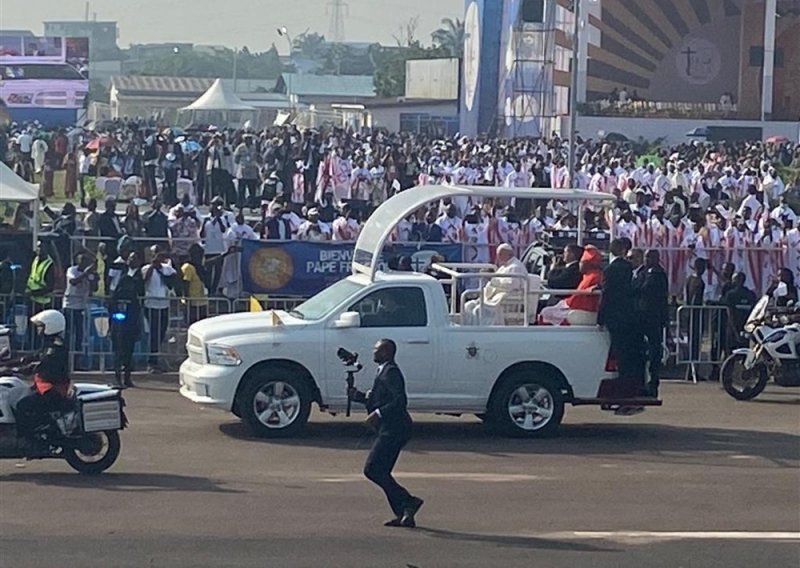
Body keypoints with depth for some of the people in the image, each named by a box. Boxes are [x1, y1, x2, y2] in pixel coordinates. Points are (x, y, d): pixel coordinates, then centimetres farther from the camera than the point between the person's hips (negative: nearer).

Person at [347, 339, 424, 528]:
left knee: (373, 470, -13)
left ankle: (408, 502, -14)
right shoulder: (385, 372, 21)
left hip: (394, 430, -11)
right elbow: (377, 401, 27)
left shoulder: (391, 372, -11)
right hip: (390, 429, 11)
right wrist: (357, 395, 16)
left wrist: (378, 413, -26)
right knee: (380, 472, 10)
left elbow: (400, 400, -22)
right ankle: (404, 515, 8)